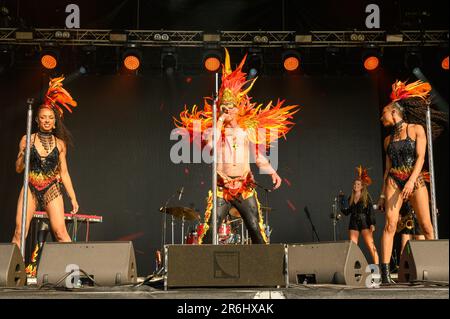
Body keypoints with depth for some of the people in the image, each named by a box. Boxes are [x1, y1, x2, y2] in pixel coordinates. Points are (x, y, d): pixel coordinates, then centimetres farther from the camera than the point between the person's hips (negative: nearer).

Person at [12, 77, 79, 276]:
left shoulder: (60, 143, 8)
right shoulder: (27, 140, 6)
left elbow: (64, 172, 12)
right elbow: (18, 169, 9)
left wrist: (73, 198, 8)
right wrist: (23, 154, -12)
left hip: (52, 190, 0)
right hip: (30, 188, 0)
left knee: (60, 231, -14)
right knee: (20, 231, -9)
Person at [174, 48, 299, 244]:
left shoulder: (249, 130, 9)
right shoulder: (214, 129, 5)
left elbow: (259, 156, 9)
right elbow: (210, 145, -17)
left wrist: (272, 172, -5)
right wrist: (220, 122, -10)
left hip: (245, 186, 1)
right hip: (222, 186, -1)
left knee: (256, 229, -2)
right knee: (209, 229, -9)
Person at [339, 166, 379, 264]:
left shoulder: (366, 197, 0)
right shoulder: (351, 198, 13)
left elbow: (371, 211, -6)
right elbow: (347, 212, 14)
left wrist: (372, 224, -14)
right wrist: (343, 203, 0)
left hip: (364, 223, -5)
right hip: (353, 223, 5)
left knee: (371, 245, -11)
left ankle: (376, 266, -11)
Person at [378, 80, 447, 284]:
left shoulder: (416, 129, 4)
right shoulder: (388, 139, 16)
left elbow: (420, 157, -5)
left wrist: (411, 181, -18)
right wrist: (382, 194, 12)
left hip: (415, 181, -2)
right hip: (394, 182, 3)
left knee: (426, 227, -7)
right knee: (390, 224, -13)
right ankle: (385, 272, -18)